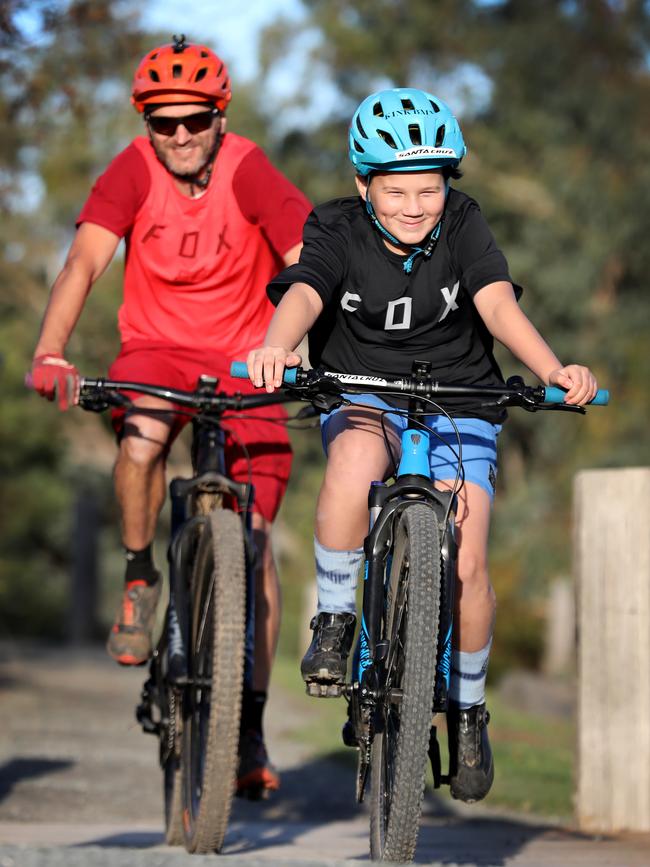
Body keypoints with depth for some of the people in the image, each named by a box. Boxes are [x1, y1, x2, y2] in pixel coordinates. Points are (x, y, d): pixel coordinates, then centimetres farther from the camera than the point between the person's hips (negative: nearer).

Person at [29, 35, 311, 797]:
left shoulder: (250, 175, -16)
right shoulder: (133, 171, -12)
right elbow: (85, 261, -23)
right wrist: (50, 355, -37)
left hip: (244, 360, 0)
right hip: (157, 347, 0)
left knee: (254, 533, -10)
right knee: (140, 438, -35)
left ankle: (250, 731, -1)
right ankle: (138, 578, -6)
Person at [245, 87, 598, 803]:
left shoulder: (463, 226, -8)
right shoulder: (337, 231, -10)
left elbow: (496, 303, -22)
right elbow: (303, 293, -29)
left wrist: (554, 372, -40)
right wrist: (277, 345, -53)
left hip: (457, 399, 1)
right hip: (363, 397, -1)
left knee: (466, 564, -14)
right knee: (355, 457, -38)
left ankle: (467, 710, 12)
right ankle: (334, 619, -16)